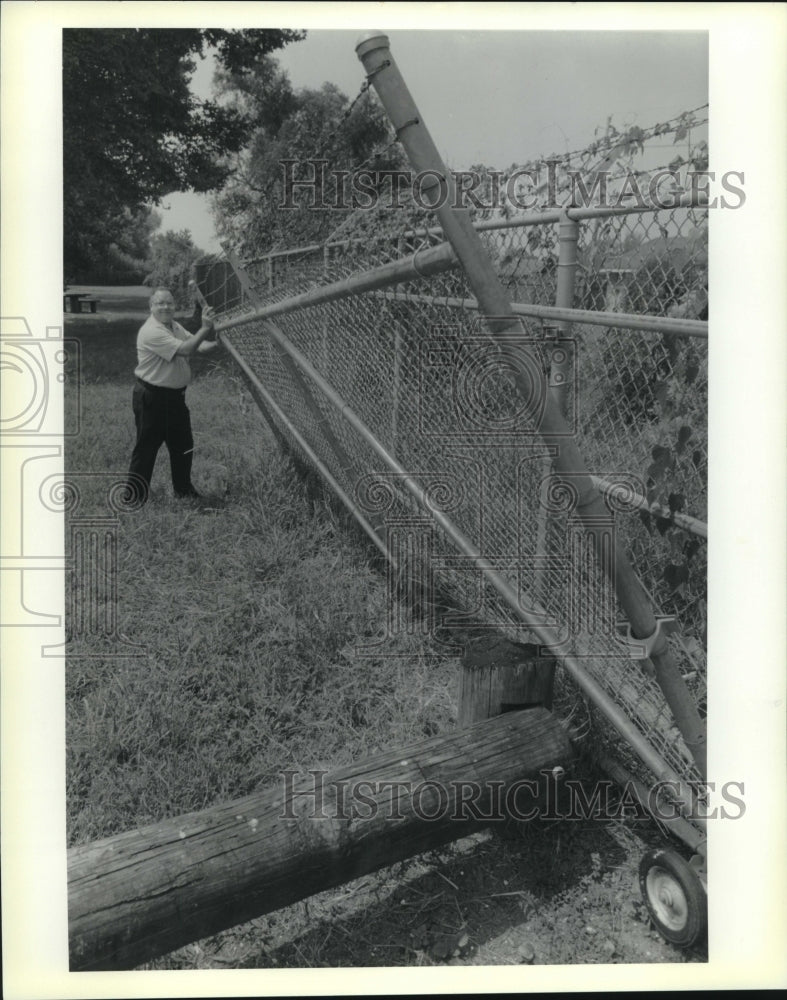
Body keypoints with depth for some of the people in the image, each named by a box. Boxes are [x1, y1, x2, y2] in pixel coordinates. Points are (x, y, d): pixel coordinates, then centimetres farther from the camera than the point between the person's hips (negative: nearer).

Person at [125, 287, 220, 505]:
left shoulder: (174, 325, 9)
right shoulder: (151, 332, -22)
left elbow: (197, 345, 7)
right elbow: (184, 350, -28)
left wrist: (214, 344, -14)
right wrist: (205, 329, -25)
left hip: (175, 395, 9)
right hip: (151, 397, -9)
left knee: (183, 446, 17)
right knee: (146, 448, -2)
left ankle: (183, 489, 33)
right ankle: (134, 498, 9)